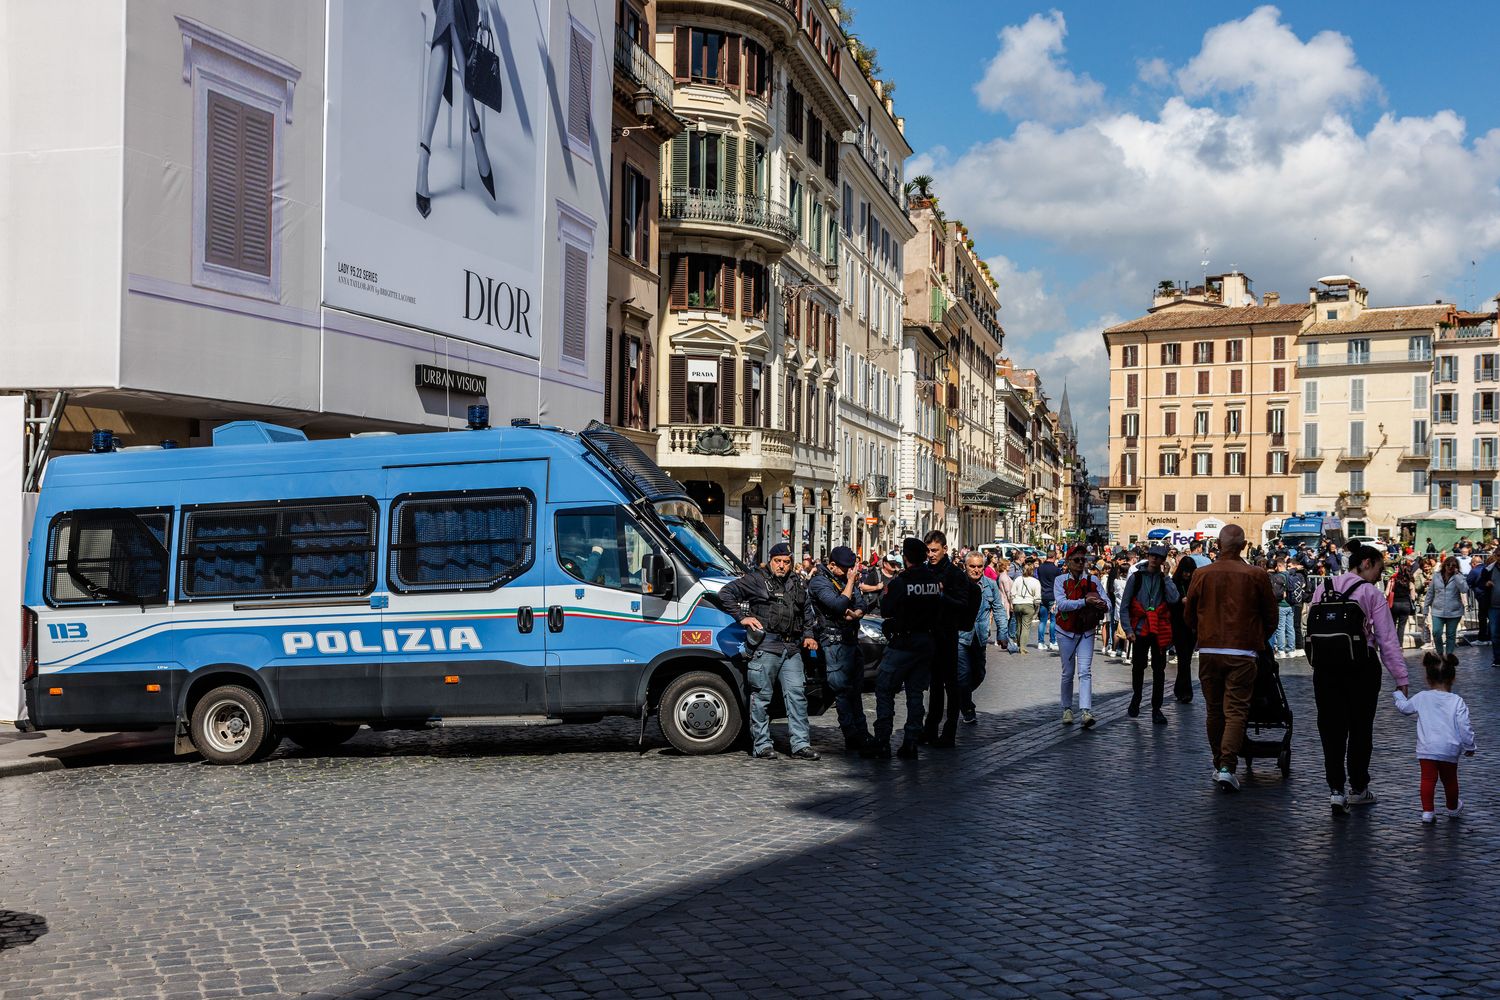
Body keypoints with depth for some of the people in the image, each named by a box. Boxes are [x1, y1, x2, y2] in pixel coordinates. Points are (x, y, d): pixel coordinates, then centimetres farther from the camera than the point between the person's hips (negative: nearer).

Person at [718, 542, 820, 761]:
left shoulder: (798, 584, 20)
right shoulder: (757, 579, 2)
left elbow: (807, 612, 31)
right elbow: (726, 593, -1)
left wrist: (808, 635, 18)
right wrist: (742, 617, -7)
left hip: (792, 648, 5)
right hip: (765, 646, -5)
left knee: (796, 694, 0)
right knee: (761, 696, -1)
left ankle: (801, 745, 2)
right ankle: (762, 745, 6)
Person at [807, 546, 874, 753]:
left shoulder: (846, 579, 14)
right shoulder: (819, 582, -9)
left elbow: (863, 604, 9)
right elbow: (839, 605, -22)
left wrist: (855, 614, -13)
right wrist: (850, 581, -14)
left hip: (852, 639, 8)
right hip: (834, 641, -8)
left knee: (856, 689, 12)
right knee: (843, 690, -8)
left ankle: (862, 735, 18)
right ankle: (852, 738, -6)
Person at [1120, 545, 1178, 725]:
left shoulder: (1165, 579, 6)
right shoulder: (1136, 578, 2)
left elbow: (1173, 599, -14)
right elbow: (1124, 606, 1)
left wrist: (1166, 576, -9)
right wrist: (1128, 629, -8)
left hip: (1160, 632, 1)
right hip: (1140, 630, -1)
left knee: (1159, 670, 2)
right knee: (1138, 668, 9)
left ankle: (1156, 709, 9)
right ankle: (1136, 698, 32)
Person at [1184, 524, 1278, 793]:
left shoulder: (1202, 574, -1)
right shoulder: (1257, 576, -4)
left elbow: (1189, 615, 9)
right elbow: (1271, 617, 6)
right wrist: (1258, 639, 25)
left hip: (1208, 651, 2)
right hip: (1242, 652, -2)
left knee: (1214, 710, 14)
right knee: (1236, 710, -2)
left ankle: (1218, 764, 22)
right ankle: (1227, 766, -15)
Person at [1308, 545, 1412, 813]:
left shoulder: (1322, 589, 9)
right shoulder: (1372, 594, -4)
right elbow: (1387, 639, -6)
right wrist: (1400, 678, -3)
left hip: (1325, 666, 3)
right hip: (1361, 666, -3)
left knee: (1331, 727, 5)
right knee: (1360, 727, 10)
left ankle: (1336, 789, -5)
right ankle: (1358, 788, 20)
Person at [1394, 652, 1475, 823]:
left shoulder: (1421, 698, 1)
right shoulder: (1457, 701, -5)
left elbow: (1403, 707, 18)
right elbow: (1465, 726, -6)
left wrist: (1399, 694, 39)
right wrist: (1469, 747, 7)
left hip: (1426, 749, 0)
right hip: (1449, 750, 0)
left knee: (1427, 779, 4)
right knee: (1450, 780, 17)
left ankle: (1427, 811, -2)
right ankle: (1452, 808, 37)